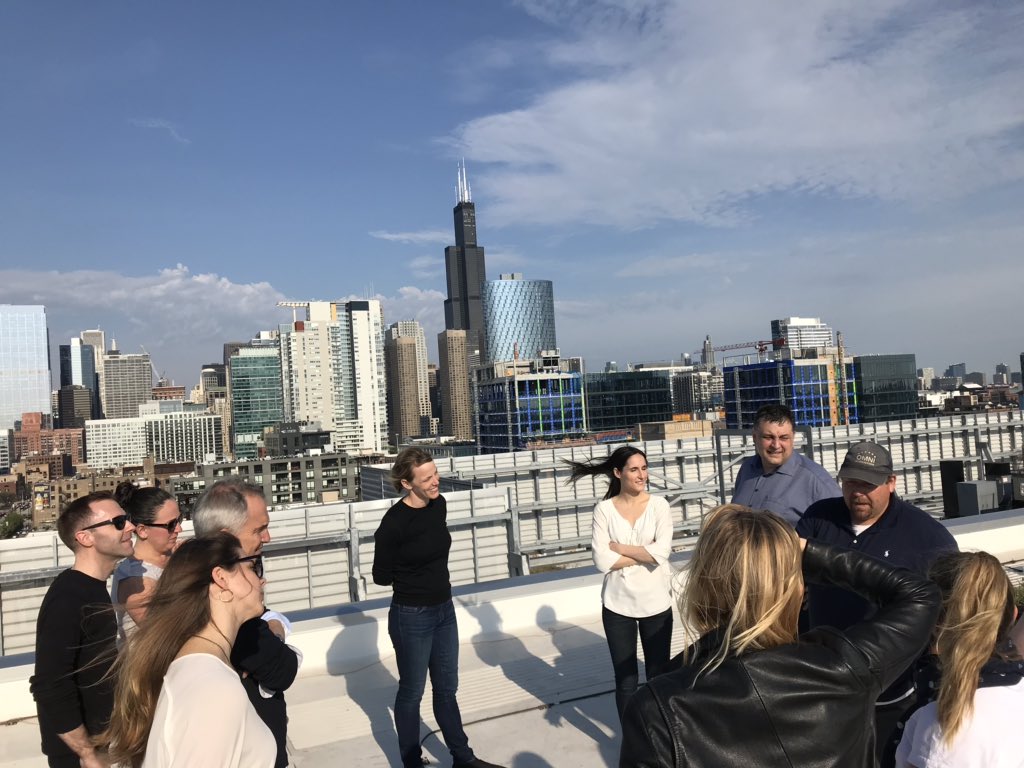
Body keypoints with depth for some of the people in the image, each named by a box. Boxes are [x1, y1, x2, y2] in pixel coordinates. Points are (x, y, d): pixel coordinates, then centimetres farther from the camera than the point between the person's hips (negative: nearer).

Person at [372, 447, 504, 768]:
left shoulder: (439, 504, -4)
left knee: (446, 688, 20)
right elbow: (381, 576, -11)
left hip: (444, 610, 6)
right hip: (411, 617, -6)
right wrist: (416, 581, -1)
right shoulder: (394, 522, -23)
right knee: (412, 692, 13)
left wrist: (435, 579, -1)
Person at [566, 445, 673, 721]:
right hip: (618, 605, 0)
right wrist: (645, 554, -11)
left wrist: (619, 547, -11)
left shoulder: (659, 505, -3)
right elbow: (602, 561, -13)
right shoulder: (604, 509, -5)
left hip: (656, 603, 0)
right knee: (625, 681, 12)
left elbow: (662, 551, -16)